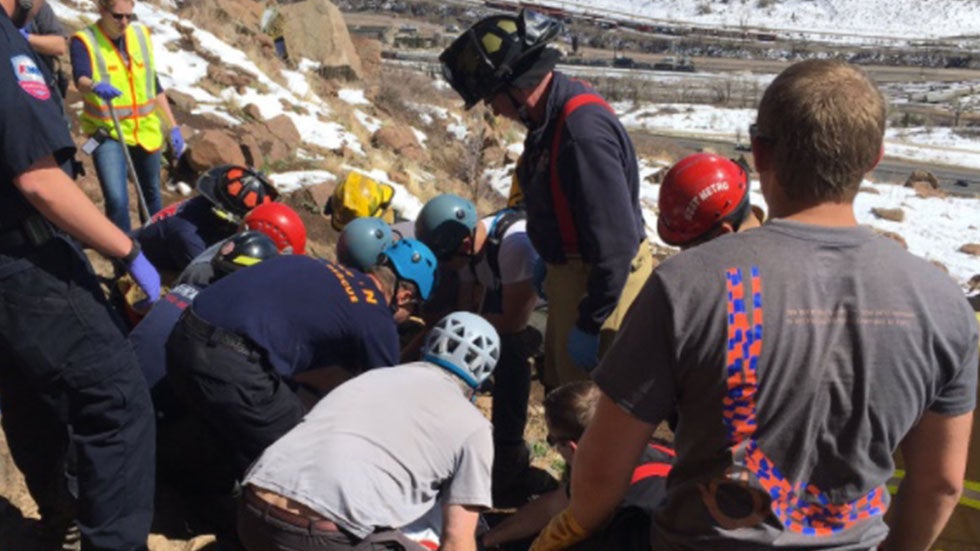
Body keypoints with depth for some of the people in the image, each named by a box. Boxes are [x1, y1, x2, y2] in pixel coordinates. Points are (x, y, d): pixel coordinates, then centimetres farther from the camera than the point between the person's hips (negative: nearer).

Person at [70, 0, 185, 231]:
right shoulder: (84, 41, -10)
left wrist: (172, 126, 10)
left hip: (145, 131, 5)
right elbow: (81, 79, -28)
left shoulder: (141, 34, 5)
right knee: (116, 200, -17)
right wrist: (95, 86, -51)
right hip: (107, 132, -4)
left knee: (151, 194, 17)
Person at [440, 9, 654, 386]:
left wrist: (590, 324, -21)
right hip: (573, 272, 10)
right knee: (560, 386, 23)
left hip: (601, 281, -10)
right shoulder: (553, 112, 2)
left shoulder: (584, 130, -29)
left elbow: (616, 242, -29)